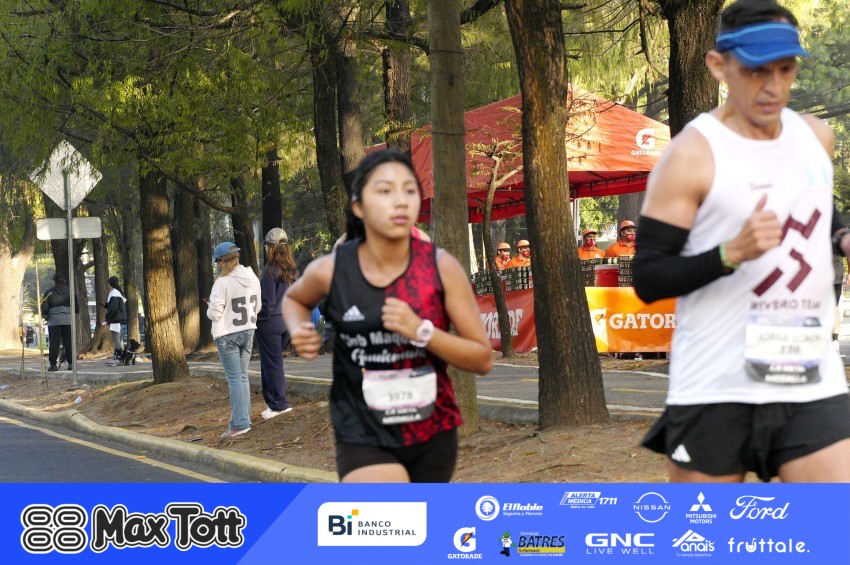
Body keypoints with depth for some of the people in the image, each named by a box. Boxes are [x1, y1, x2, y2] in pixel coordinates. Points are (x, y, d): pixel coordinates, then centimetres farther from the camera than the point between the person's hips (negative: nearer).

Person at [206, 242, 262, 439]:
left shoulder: (223, 282, -19)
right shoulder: (253, 279, 2)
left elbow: (214, 313, -17)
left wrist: (210, 307, 4)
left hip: (227, 335, -6)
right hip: (248, 332, 6)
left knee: (234, 378, -5)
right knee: (243, 377, 15)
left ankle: (240, 423, -8)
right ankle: (244, 419, 19)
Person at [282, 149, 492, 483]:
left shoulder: (441, 268, -10)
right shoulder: (331, 272, -10)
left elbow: (482, 359, -7)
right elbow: (294, 299, 16)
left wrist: (421, 331, -21)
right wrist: (299, 332, -5)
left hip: (433, 435, 2)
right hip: (364, 440, -2)